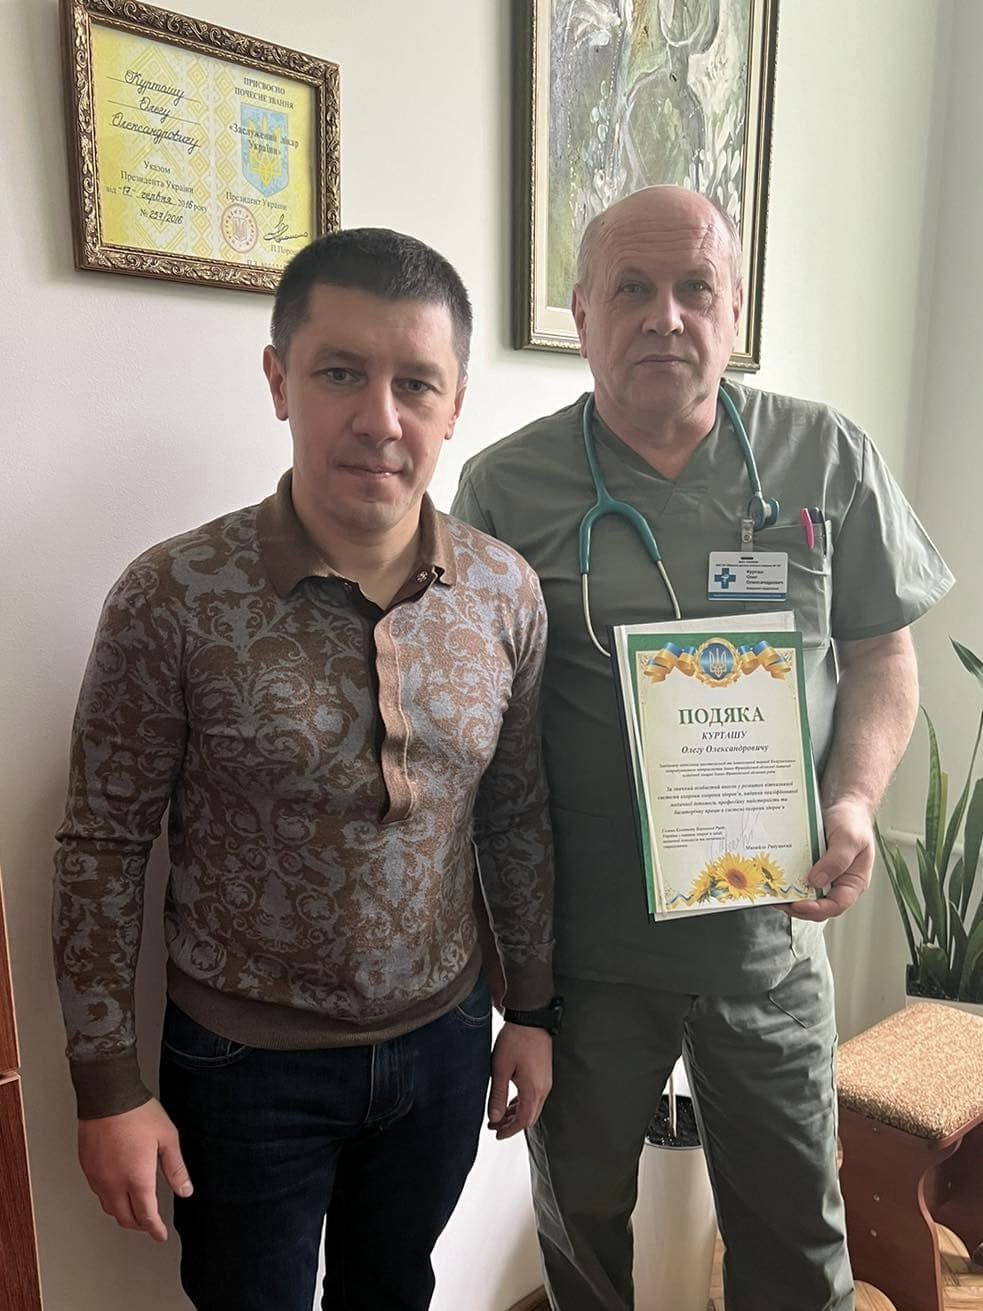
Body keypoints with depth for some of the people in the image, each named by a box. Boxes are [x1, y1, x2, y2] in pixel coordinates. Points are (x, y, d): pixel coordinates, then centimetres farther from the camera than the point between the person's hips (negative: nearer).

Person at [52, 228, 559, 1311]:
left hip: (443, 1042, 4)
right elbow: (103, 847, -11)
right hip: (248, 1063, -3)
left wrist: (531, 1011, 7)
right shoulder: (174, 598, -19)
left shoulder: (506, 592, -8)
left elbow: (516, 817, 1)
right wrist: (108, 1084, -7)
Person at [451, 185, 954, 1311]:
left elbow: (881, 655, 6)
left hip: (772, 932, 2)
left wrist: (855, 797, -11)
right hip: (581, 945, 0)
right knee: (580, 1218, 23)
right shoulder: (504, 486, -7)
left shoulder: (827, 458, -1)